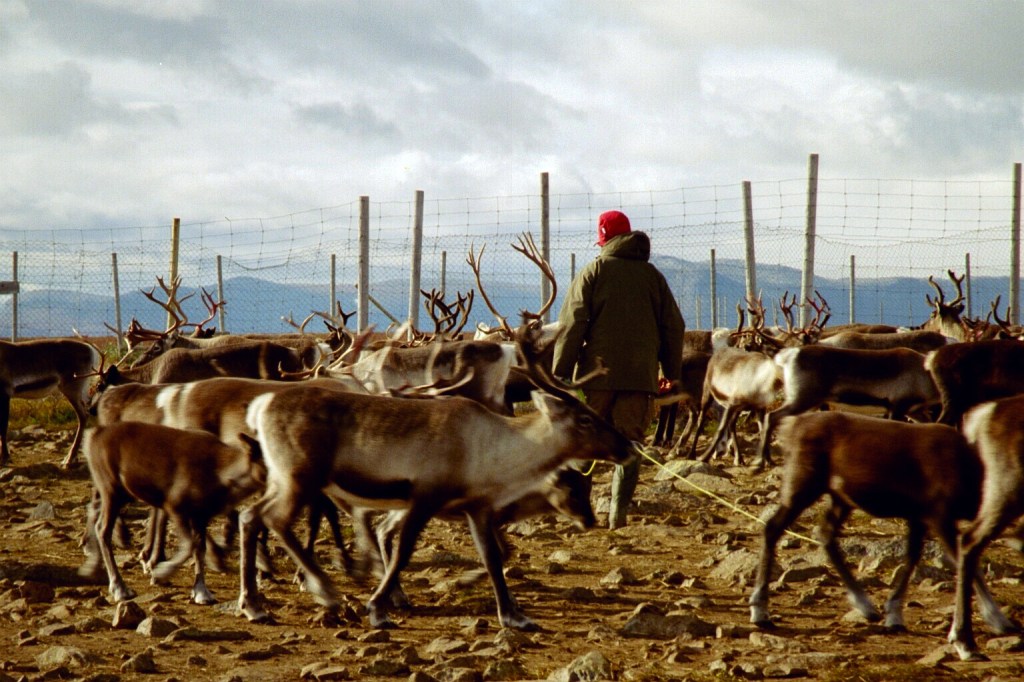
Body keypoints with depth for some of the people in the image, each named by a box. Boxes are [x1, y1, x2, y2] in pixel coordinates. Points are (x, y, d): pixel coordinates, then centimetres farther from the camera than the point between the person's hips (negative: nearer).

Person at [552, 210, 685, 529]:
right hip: (640, 376, 2)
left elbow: (571, 326, -5)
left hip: (597, 373, -2)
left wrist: (559, 374, -4)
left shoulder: (593, 271, 1)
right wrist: (671, 371, 24)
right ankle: (618, 513, -6)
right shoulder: (652, 275, 11)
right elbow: (674, 326, 14)